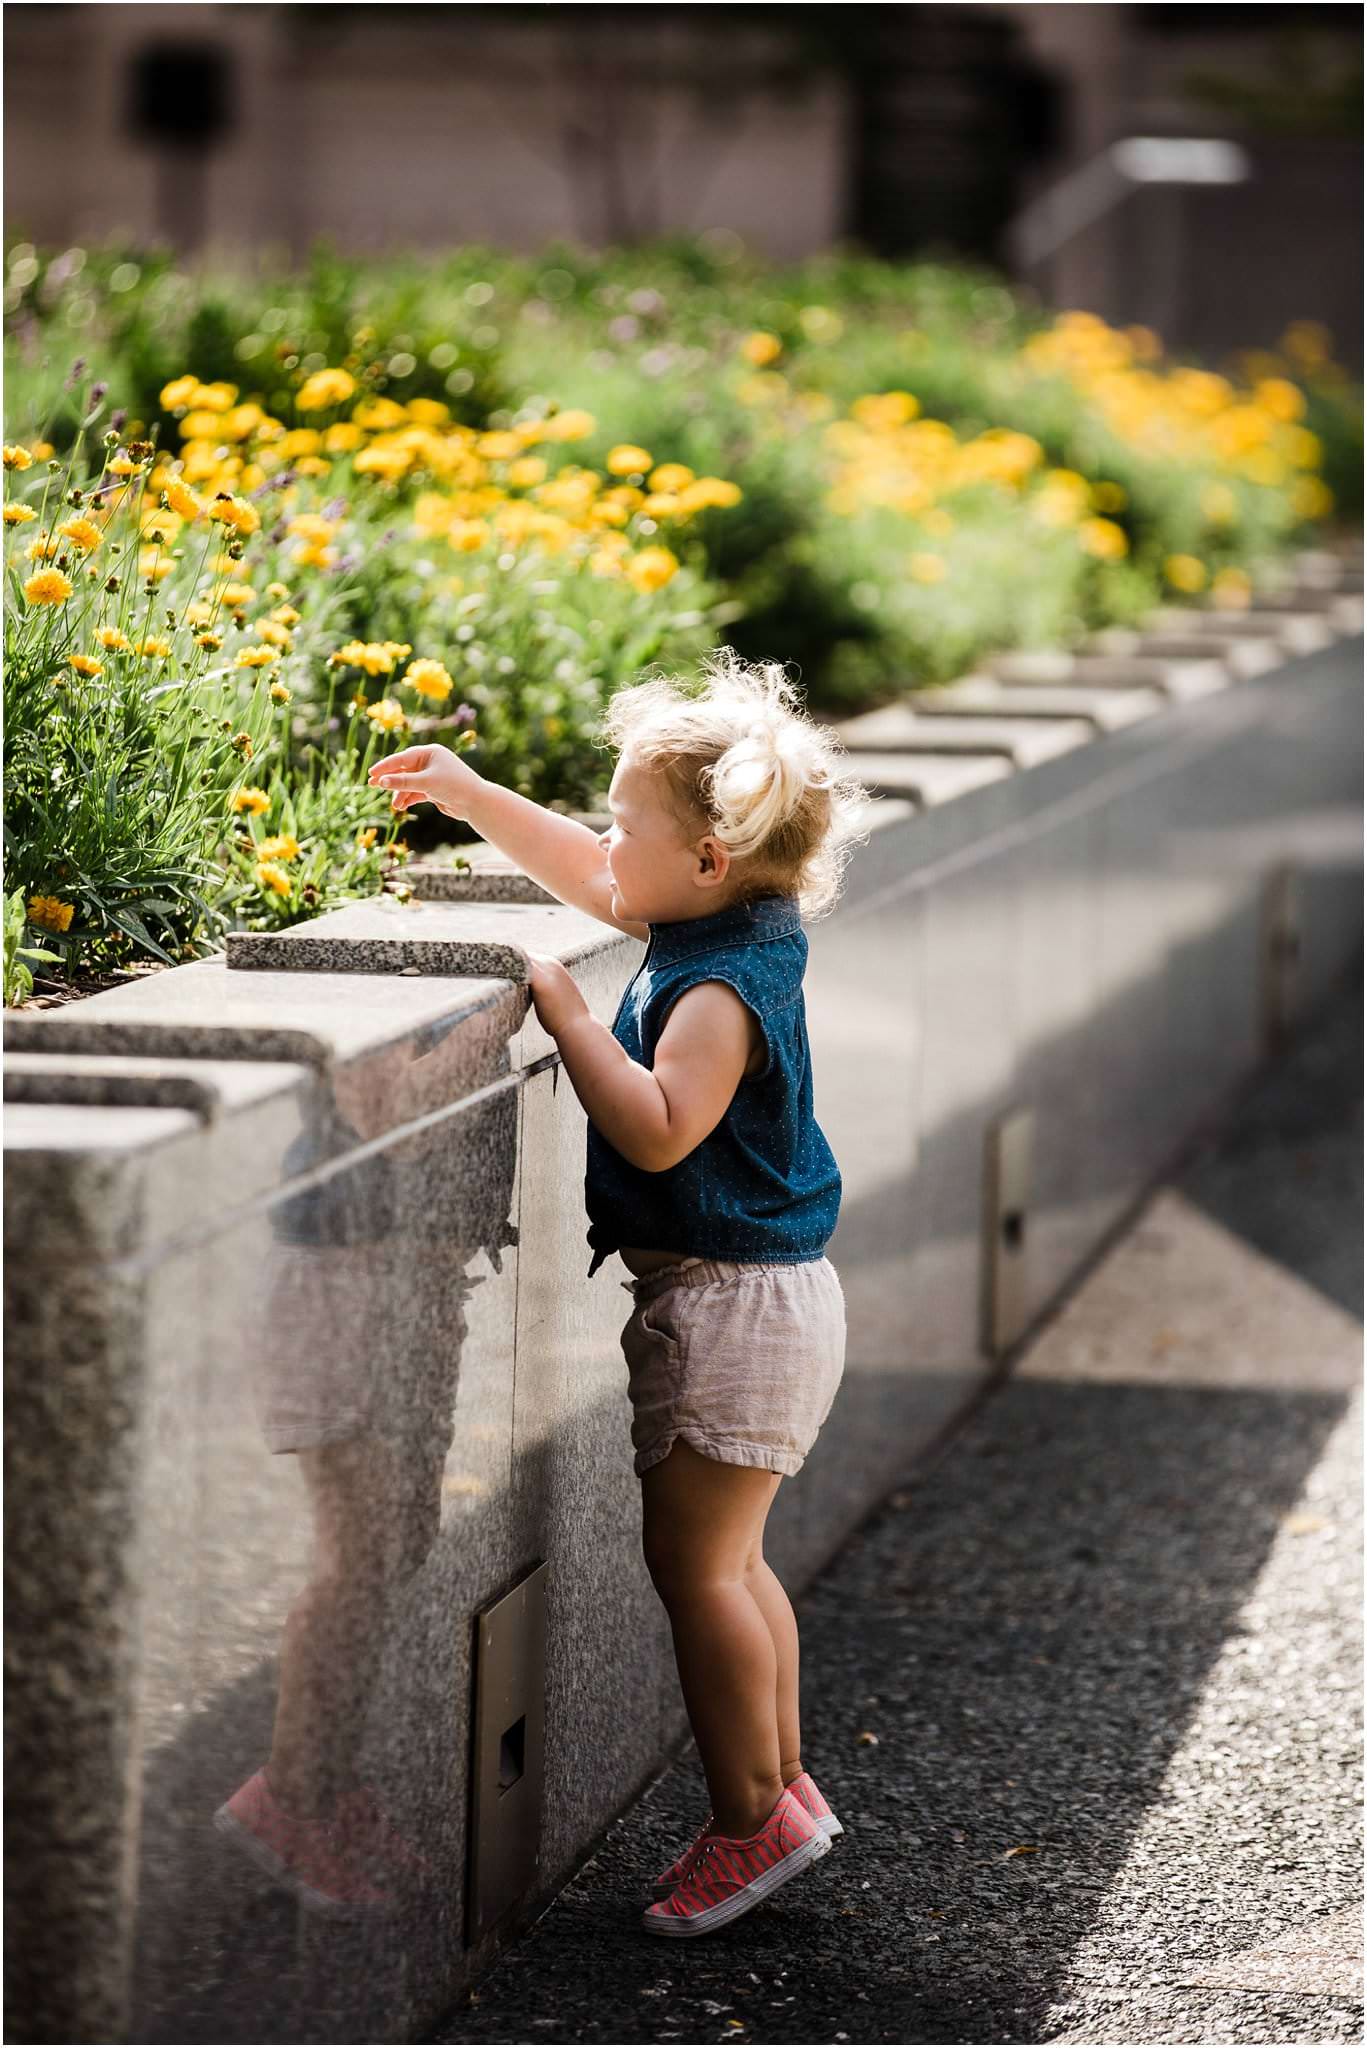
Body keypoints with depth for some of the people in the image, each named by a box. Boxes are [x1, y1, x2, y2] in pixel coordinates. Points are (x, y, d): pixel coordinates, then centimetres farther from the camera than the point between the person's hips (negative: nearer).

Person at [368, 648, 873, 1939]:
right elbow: (584, 876, 24)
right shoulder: (711, 930, 8)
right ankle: (778, 1789, 23)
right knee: (724, 1558, 16)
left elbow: (658, 1130, -33)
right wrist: (468, 796, 23)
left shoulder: (722, 990, -21)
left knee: (692, 1555, -6)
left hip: (737, 1301, -10)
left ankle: (753, 1813, 0)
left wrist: (567, 1015, -25)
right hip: (744, 1297, 10)